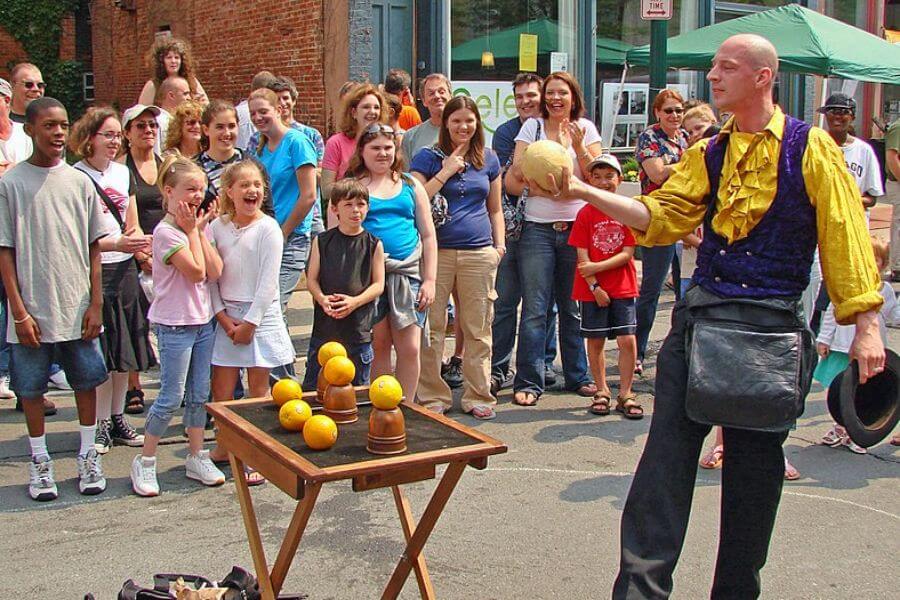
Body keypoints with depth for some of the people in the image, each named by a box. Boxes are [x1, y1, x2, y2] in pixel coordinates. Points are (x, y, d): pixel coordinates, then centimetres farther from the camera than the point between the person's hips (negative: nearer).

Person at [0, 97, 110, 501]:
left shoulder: (79, 181, 3)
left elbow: (94, 248, 5)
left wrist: (95, 304, 0)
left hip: (78, 308, 2)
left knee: (87, 381, 10)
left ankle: (87, 456, 26)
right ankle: (39, 461, 24)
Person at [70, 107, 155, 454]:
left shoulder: (123, 172, 10)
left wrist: (140, 243, -4)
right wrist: (116, 244, -20)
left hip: (125, 269, 6)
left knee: (125, 350, 10)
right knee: (101, 352, -1)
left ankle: (117, 418, 22)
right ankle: (101, 423, 11)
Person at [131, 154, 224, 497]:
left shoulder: (197, 226, 9)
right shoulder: (166, 232, -14)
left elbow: (215, 272, -2)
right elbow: (196, 271, -22)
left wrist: (201, 230, -5)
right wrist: (193, 230, -12)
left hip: (203, 321, 7)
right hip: (174, 324, -7)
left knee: (199, 394, 13)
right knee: (171, 398, -2)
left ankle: (197, 457, 24)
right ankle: (145, 461, 12)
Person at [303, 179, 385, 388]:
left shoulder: (374, 244, 2)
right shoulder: (322, 241, 3)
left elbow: (378, 284, 0)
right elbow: (312, 279, 4)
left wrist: (355, 301, -15)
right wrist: (322, 299, -16)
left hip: (359, 326, 0)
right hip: (324, 326, 0)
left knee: (359, 386, 11)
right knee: (313, 385, 6)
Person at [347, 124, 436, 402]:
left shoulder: (410, 186, 14)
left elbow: (428, 235, 13)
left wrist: (429, 279, 5)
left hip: (408, 273, 2)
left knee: (410, 348, -2)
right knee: (378, 346, 1)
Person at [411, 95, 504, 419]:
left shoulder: (488, 159, 14)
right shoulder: (428, 157, 4)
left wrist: (500, 243, 8)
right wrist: (446, 171, -10)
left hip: (479, 252, 2)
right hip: (436, 251, -2)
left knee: (478, 329, 5)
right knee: (431, 328, -1)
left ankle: (477, 396, 14)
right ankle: (433, 396, 10)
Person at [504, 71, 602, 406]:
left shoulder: (585, 128, 7)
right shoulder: (532, 127, 3)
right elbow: (515, 178, -2)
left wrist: (579, 147, -12)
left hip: (577, 227, 1)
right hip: (538, 229, -1)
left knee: (574, 308, 8)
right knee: (534, 309, -3)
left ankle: (578, 376, 21)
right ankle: (528, 382, 3)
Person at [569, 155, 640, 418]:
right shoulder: (586, 213, -1)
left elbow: (627, 253, -5)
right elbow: (582, 256, -5)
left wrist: (597, 267, -14)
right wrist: (594, 287, -12)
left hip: (622, 287, 0)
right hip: (592, 289, 0)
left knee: (627, 340, -5)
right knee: (595, 341, 6)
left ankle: (625, 394, 7)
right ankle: (602, 392, 20)